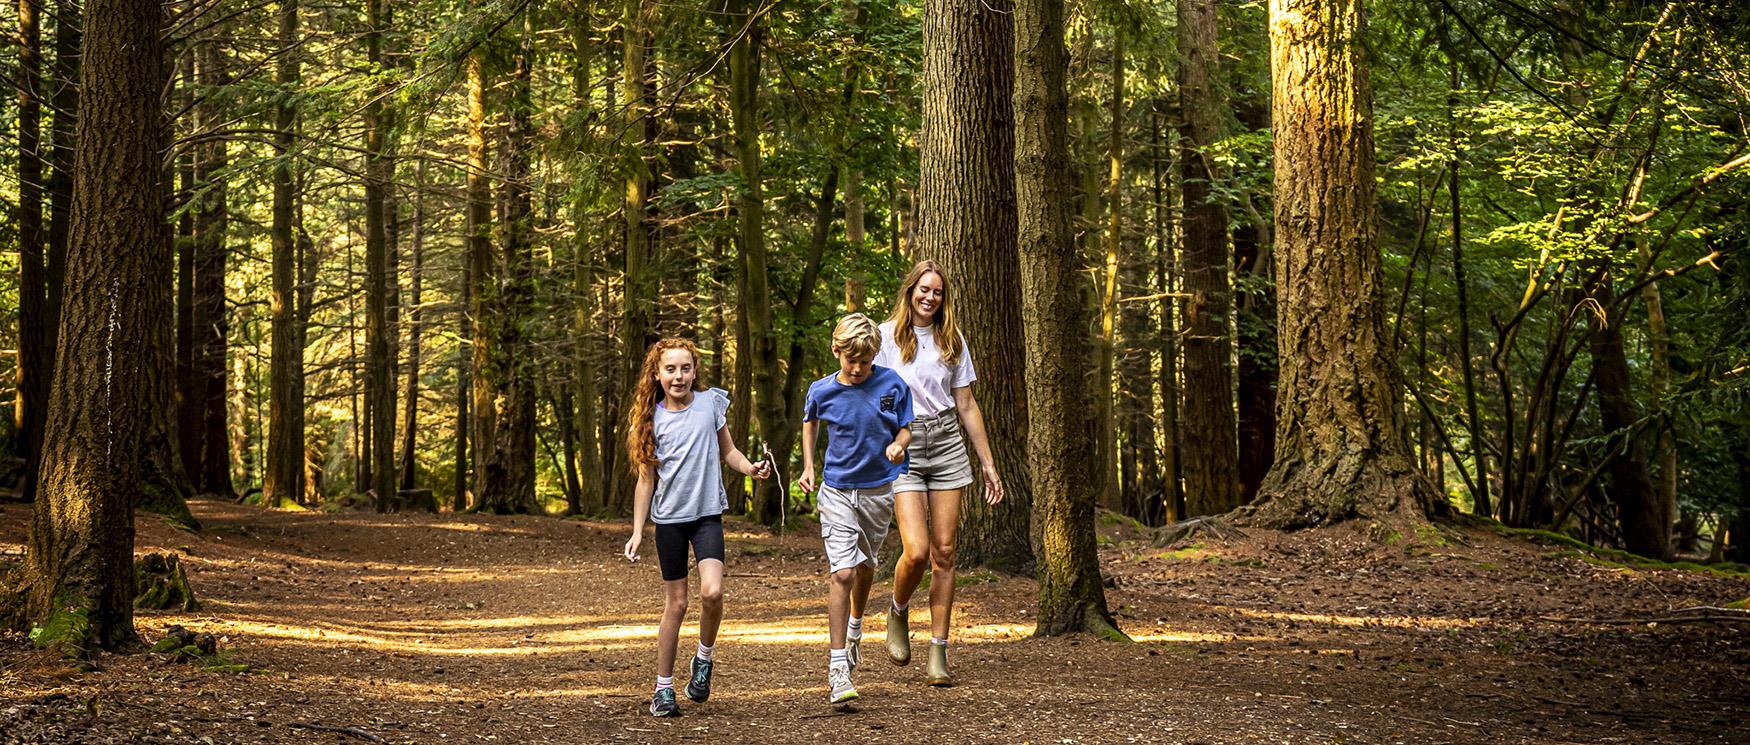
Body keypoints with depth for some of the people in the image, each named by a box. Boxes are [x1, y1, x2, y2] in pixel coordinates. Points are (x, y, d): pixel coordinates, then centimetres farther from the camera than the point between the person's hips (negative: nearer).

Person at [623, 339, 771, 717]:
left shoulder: (711, 402, 0)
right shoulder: (651, 419, 1)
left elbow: (727, 451, 12)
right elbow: (646, 480, 5)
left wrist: (751, 468, -9)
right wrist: (637, 531, 2)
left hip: (707, 514, 0)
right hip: (669, 518, 0)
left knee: (712, 592, -20)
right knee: (675, 603, 4)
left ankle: (704, 659, 7)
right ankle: (664, 688, 15)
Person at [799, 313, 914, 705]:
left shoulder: (891, 385, -10)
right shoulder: (822, 391, -8)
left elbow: (905, 429, -1)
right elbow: (810, 422, 14)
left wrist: (897, 445, -23)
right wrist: (808, 466, 9)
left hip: (879, 489, 2)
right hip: (837, 492, -2)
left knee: (865, 565, 21)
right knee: (841, 574, -13)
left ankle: (855, 628, 51)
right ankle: (837, 667, -14)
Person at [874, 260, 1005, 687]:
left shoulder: (952, 340, 11)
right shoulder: (887, 336, 1)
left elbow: (966, 405, 14)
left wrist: (987, 462, 12)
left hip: (947, 444, 3)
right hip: (902, 447, -3)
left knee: (944, 552, 0)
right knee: (917, 551, -15)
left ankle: (938, 653, 6)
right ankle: (898, 613, 18)